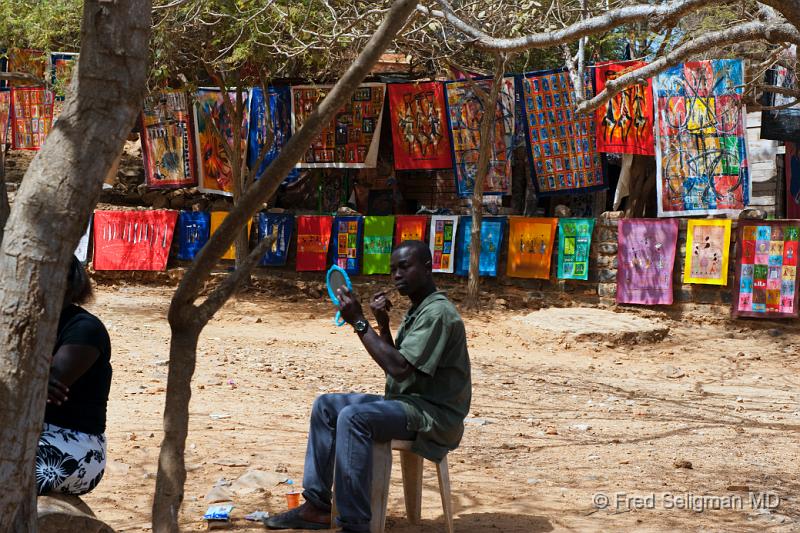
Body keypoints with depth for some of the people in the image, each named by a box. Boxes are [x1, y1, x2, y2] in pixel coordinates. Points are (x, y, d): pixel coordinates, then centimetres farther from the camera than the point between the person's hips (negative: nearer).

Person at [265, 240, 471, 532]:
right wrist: (382, 323, 0)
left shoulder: (437, 313, -18)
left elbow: (399, 369, -26)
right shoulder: (416, 311, 15)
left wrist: (359, 322, -22)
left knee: (353, 417, -31)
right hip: (408, 402, 11)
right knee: (325, 406, 6)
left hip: (434, 413, -11)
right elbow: (395, 364, 15)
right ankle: (316, 506, 3)